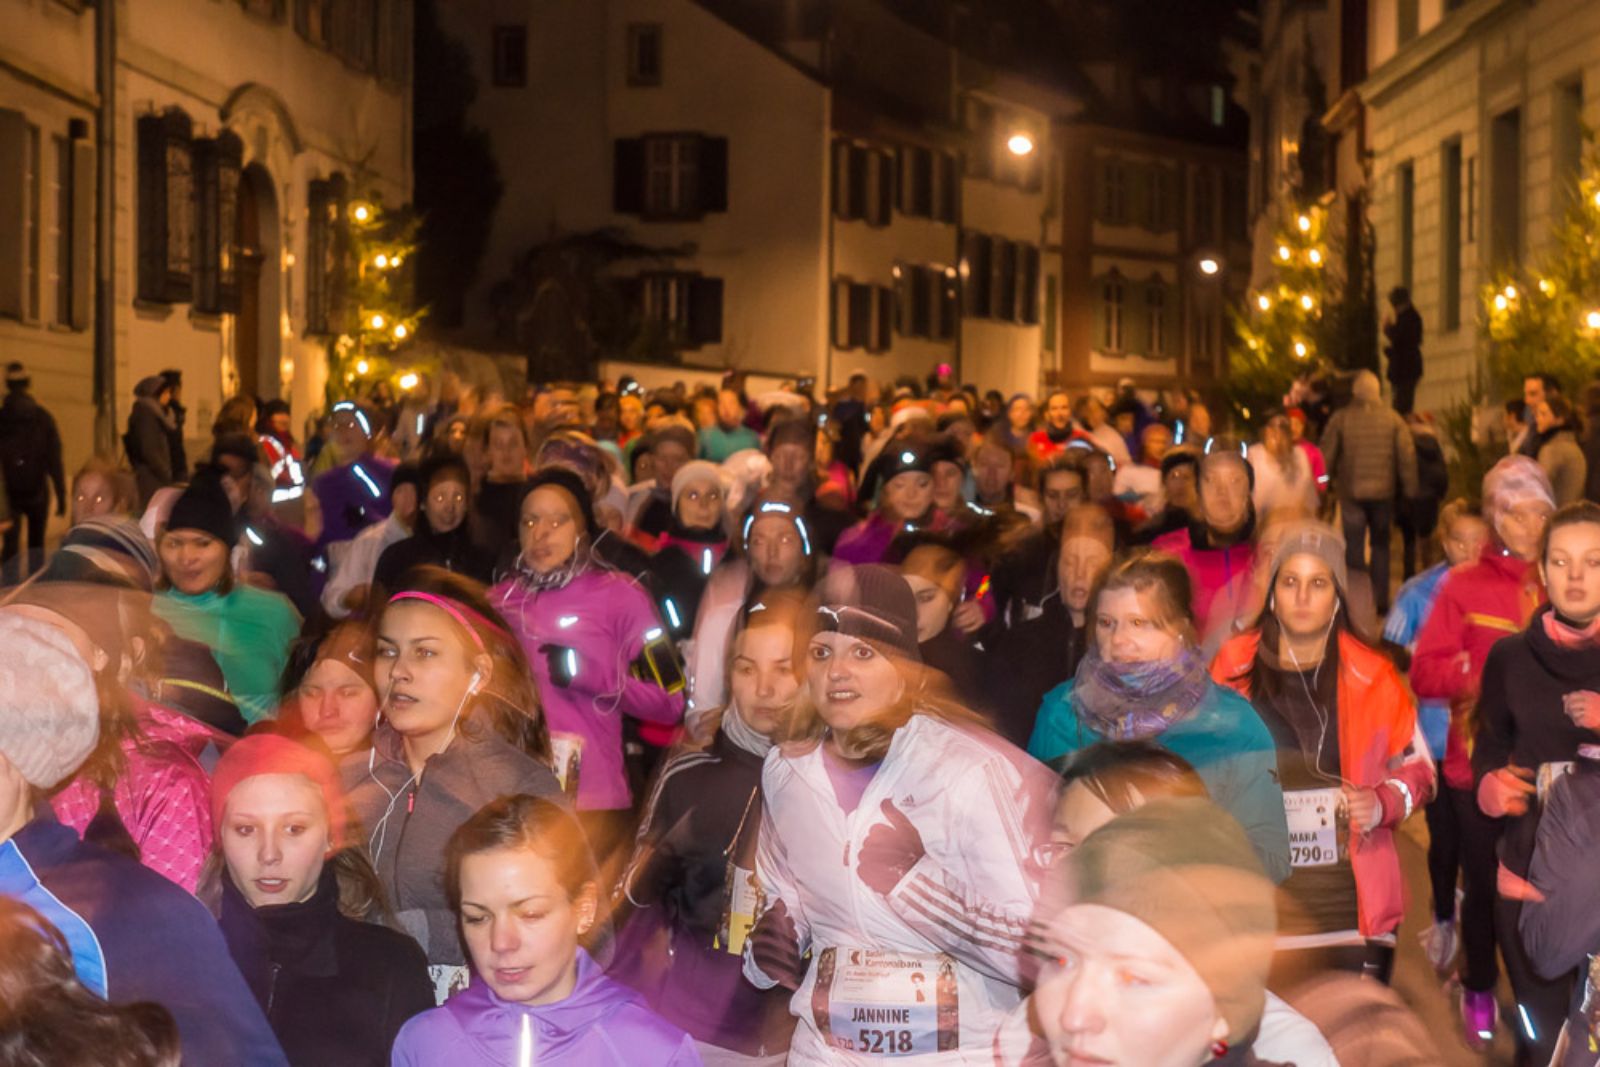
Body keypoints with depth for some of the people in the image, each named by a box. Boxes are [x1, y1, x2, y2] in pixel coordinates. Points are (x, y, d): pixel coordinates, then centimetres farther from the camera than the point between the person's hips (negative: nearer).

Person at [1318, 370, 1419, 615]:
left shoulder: (1340, 418, -3)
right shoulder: (1393, 419, 0)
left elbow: (1326, 455, -2)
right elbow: (1407, 455, -2)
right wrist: (1410, 490, 4)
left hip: (1351, 493, -1)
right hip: (1383, 492, 1)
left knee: (1354, 547, 4)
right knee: (1381, 545, 13)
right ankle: (1380, 600, 12)